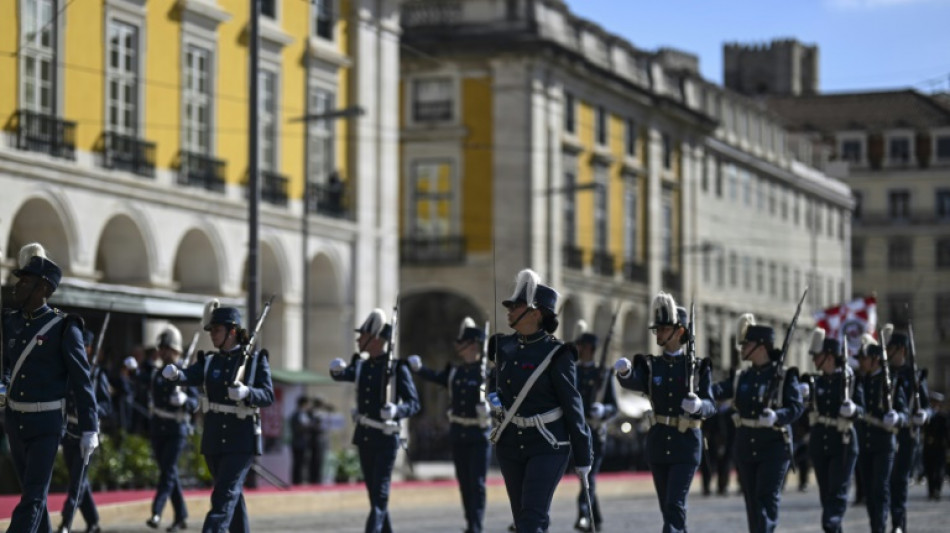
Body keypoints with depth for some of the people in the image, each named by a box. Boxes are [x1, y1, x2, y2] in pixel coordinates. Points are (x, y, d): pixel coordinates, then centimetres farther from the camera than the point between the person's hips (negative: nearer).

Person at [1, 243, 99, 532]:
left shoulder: (63, 328, -13)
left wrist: (89, 429, -12)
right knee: (33, 493, 15)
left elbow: (82, 381, -11)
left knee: (32, 498, -9)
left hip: (46, 425, -6)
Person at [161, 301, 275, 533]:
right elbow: (191, 376, -12)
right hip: (214, 441, 5)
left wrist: (246, 392, -30)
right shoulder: (210, 361, 7)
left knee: (225, 495, -14)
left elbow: (268, 395, -10)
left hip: (242, 441, -5)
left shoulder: (255, 360, -3)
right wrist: (175, 374, -35)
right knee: (233, 495, 15)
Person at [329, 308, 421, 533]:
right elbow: (342, 374, -3)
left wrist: (396, 410, -32)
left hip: (386, 439, -6)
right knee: (374, 494, 13)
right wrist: (337, 368, -26)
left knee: (380, 496, -9)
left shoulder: (397, 368, -10)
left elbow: (414, 403, -11)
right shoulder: (361, 366, 9)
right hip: (364, 437, 6)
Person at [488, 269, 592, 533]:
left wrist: (583, 458, -8)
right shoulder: (504, 346, 4)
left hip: (547, 446, -6)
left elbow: (573, 406, -10)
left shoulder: (556, 354, -13)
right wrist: (493, 396, 3)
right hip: (510, 443, 6)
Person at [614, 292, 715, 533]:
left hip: (686, 446, -4)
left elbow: (710, 406, -7)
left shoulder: (697, 367, -1)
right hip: (658, 445, 4)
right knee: (667, 507, 10)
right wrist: (624, 372, -41)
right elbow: (633, 382, -18)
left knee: (675, 504, -13)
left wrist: (699, 405, -31)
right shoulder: (651, 366, 4)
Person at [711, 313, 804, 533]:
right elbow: (718, 390, -5)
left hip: (774, 446, -5)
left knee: (767, 498, -10)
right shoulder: (742, 377, 9)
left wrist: (776, 417, -32)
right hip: (746, 446, 5)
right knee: (752, 500, 9)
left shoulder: (784, 375, -5)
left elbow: (797, 406, -13)